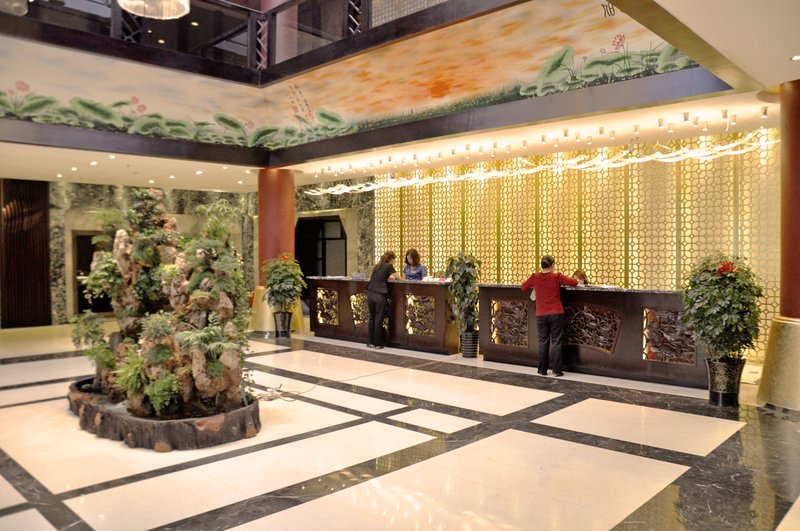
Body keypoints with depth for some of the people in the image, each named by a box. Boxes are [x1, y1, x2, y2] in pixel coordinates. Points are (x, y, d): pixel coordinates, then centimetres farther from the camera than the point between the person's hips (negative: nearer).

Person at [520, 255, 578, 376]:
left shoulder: (535, 277, -2)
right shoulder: (557, 276, -8)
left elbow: (523, 287, 11)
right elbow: (574, 282, -5)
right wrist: (563, 281, 14)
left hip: (541, 315, 2)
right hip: (556, 314, -2)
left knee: (543, 342, 9)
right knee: (556, 342, 4)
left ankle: (542, 370, 12)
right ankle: (557, 370, 4)